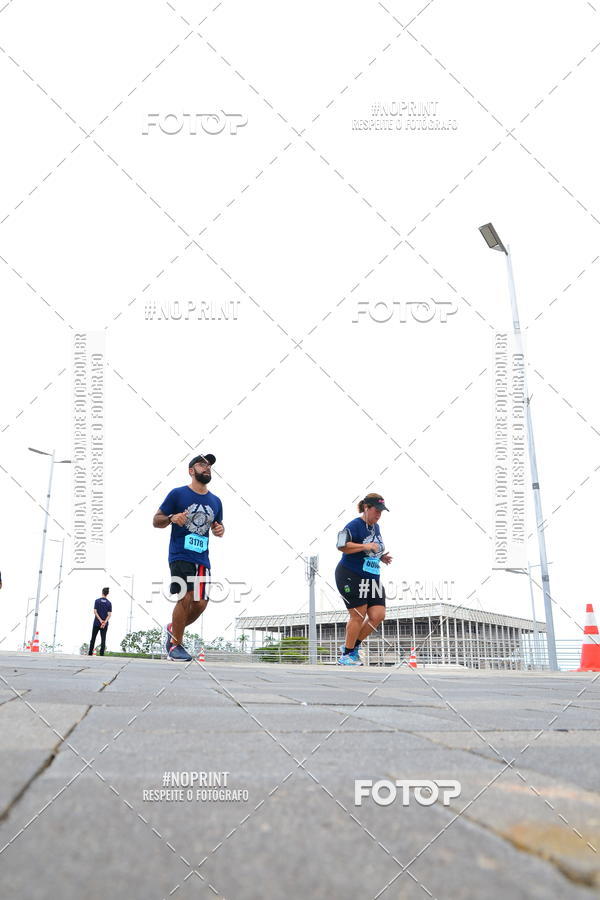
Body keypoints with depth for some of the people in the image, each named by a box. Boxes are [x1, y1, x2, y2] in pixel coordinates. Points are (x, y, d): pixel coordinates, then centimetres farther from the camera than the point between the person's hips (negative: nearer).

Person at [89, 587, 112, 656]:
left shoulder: (97, 601, -2)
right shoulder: (109, 603, 1)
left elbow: (95, 612, -10)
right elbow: (109, 614, -8)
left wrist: (100, 620, -12)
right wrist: (104, 622, -14)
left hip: (96, 623, -1)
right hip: (105, 624, 1)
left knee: (93, 638, 10)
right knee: (103, 639, 3)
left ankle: (90, 653, 12)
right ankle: (102, 654, -2)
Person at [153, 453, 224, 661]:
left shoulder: (215, 501, 14)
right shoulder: (177, 494, 0)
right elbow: (156, 520, 2)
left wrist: (219, 530, 2)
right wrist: (172, 518, -19)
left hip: (202, 559, 5)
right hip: (180, 556, -5)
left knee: (200, 603, 0)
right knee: (186, 598, -15)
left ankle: (173, 629, 27)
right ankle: (175, 644, 1)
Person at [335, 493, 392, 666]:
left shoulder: (376, 527, 15)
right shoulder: (354, 525, -13)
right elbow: (341, 546, -26)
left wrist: (381, 557, 10)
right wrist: (365, 546, -28)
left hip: (372, 578, 8)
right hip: (350, 576, -8)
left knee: (378, 615, -2)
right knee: (358, 616, -8)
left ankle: (353, 646, 16)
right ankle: (346, 656, 8)